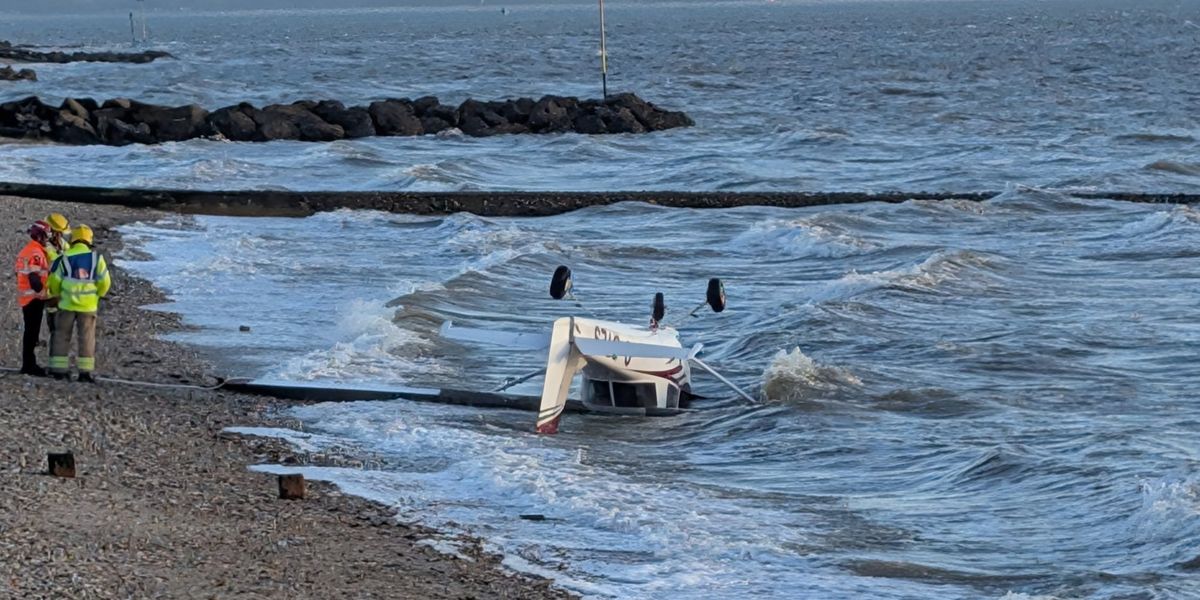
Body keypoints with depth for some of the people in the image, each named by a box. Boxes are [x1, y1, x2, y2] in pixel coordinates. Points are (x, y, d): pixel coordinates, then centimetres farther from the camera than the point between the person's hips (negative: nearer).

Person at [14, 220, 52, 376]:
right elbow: (34, 277, -24)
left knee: (30, 332, 14)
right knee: (32, 332, -7)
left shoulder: (25, 251, 15)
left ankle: (28, 364, 19)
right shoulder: (36, 253, -16)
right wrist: (43, 293, -17)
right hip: (34, 298, -10)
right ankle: (29, 365, -6)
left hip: (25, 297, 10)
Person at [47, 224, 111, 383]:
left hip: (67, 304, 0)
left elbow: (54, 282, -1)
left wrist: (58, 295, 20)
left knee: (62, 336, 10)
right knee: (86, 338, 6)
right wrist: (97, 294, 17)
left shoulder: (65, 258, -4)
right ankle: (85, 371, 2)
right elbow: (104, 282, -3)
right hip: (88, 305, 0)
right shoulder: (96, 258, -4)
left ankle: (59, 369, 9)